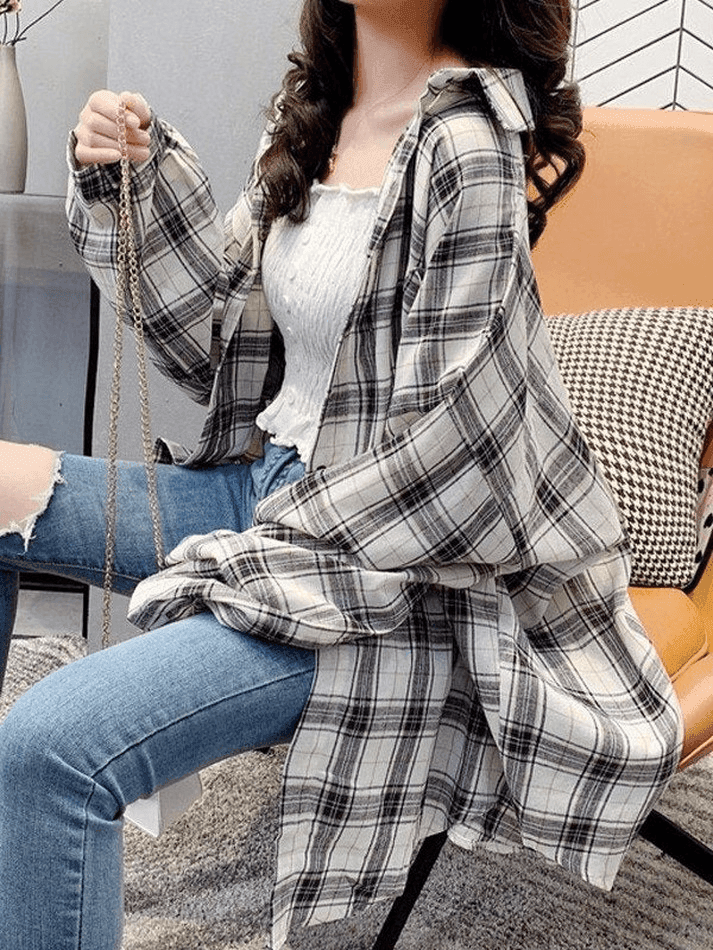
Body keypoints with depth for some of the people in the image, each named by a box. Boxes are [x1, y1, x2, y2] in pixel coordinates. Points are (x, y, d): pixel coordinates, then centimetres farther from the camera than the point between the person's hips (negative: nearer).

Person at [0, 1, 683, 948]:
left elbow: (452, 441, -21)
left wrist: (255, 561, -16)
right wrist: (137, 173, 1)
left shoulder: (469, 142, -19)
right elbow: (222, 339, 12)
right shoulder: (306, 117, 7)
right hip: (263, 481, 9)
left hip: (391, 574, -9)